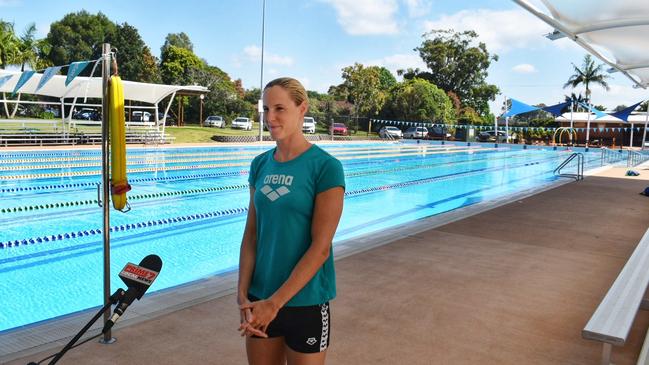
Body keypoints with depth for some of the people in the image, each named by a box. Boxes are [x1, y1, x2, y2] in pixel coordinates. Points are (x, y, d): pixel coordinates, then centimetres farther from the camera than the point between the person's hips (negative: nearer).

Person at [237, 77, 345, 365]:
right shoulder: (260, 164, 3)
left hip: (305, 302, -4)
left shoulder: (326, 167, -13)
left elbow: (320, 247, -17)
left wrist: (275, 302, -17)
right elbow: (251, 235, 3)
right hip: (260, 297, 5)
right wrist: (243, 295, -7)